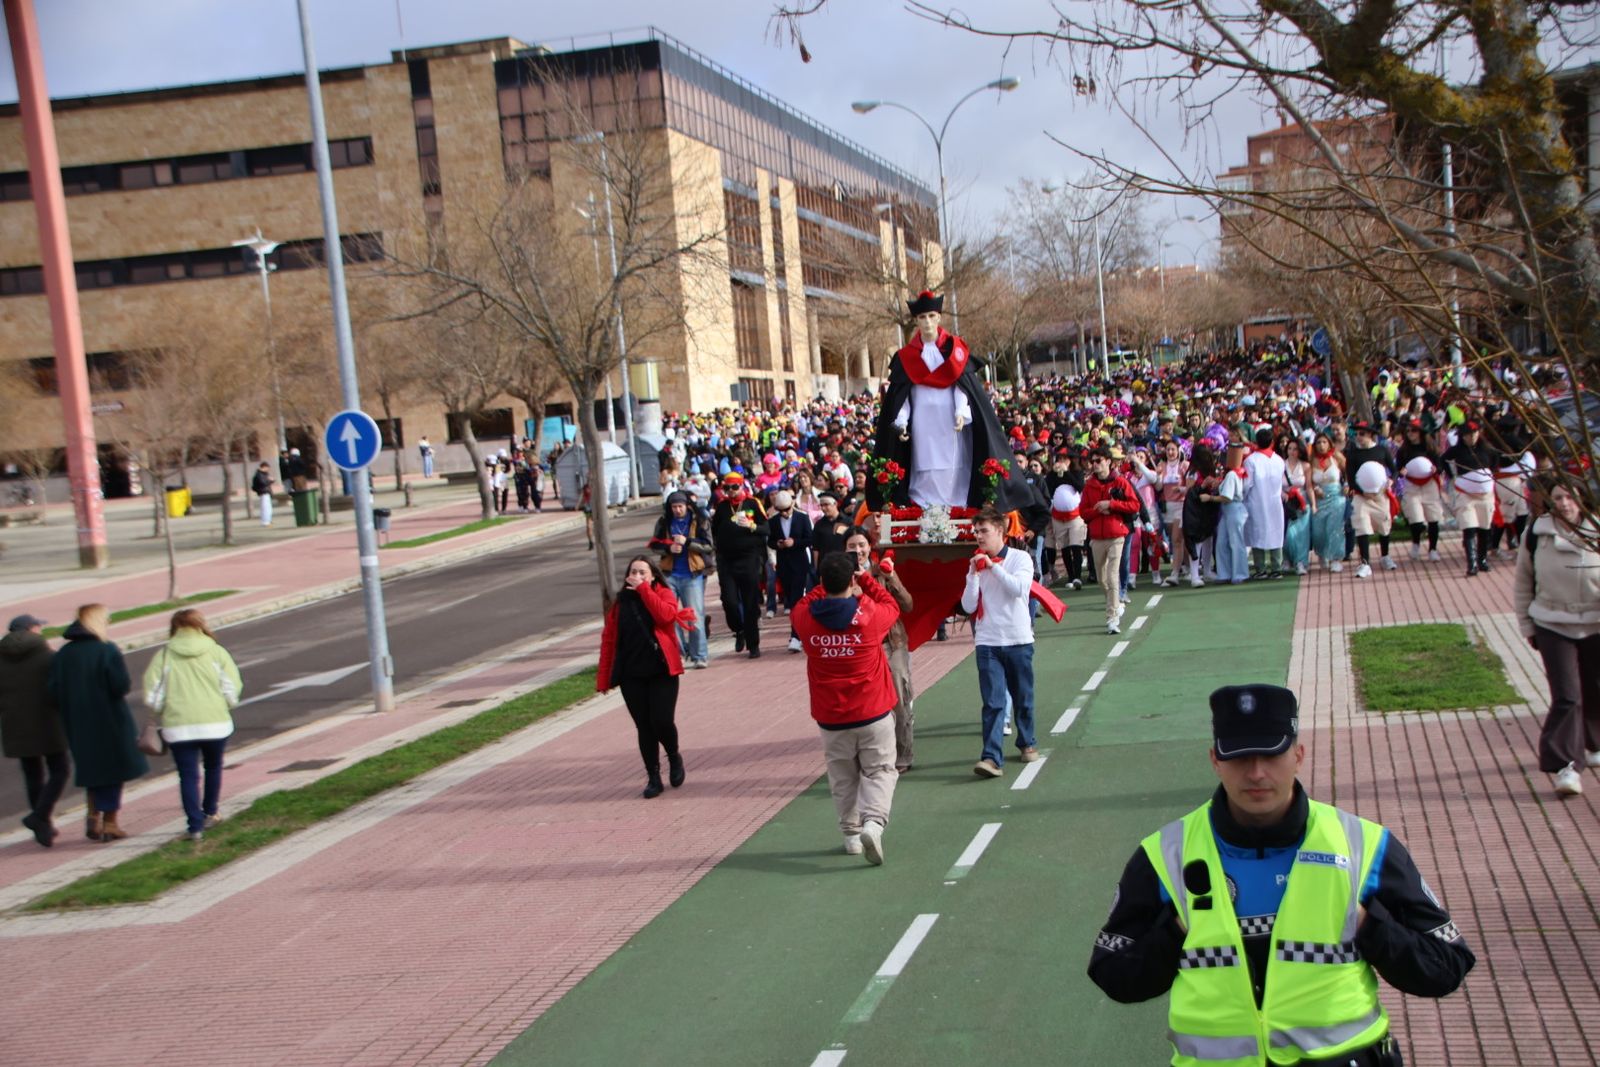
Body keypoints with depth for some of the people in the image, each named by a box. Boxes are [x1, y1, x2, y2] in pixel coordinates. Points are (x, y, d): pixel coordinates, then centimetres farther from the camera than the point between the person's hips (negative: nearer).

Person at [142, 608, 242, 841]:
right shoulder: (217, 652, 0)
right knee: (213, 767, 23)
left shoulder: (163, 656, -1)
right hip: (216, 723, 1)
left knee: (188, 775, 6)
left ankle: (195, 826, 1)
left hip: (178, 726, -1)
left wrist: (161, 717, 13)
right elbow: (232, 690, -2)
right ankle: (209, 814, 35)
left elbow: (153, 697, -3)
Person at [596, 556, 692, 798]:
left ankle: (674, 757, 21)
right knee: (643, 727, 3)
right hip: (631, 675, 2)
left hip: (662, 671, -2)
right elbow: (608, 639, 5)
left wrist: (643, 589, -19)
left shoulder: (663, 594, 0)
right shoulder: (620, 602, 6)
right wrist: (604, 676, 1)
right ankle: (653, 778, 14)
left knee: (662, 721, -10)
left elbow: (666, 615, -23)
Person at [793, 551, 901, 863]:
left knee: (843, 776, 17)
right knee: (879, 771, 5)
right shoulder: (870, 615, -14)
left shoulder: (805, 618, -10)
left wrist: (830, 585, 11)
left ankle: (852, 833, 20)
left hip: (830, 717, 2)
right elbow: (892, 606, 8)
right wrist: (866, 581, 12)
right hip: (874, 713, -2)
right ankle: (873, 823, -15)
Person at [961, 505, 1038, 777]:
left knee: (1023, 698, 12)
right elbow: (968, 606, 1)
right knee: (993, 702, -7)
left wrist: (993, 566, -15)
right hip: (988, 642, 1)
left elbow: (1019, 588, -20)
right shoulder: (976, 564, 7)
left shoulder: (1020, 558, -2)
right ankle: (991, 757, -15)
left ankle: (1026, 743, 33)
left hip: (1018, 640, -1)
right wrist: (974, 574, -8)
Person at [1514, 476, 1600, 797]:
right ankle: (1567, 765, -7)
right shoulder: (1535, 535, -5)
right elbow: (1522, 584, 6)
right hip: (1553, 628, -1)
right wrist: (1527, 625, 5)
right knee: (1566, 697, -10)